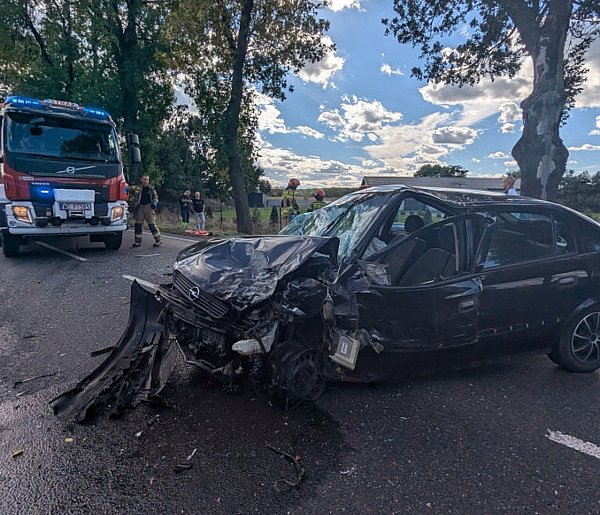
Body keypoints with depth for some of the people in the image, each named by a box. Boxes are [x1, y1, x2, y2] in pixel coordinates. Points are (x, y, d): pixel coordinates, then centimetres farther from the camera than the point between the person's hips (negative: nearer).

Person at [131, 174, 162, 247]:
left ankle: (158, 239, 5)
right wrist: (134, 207, 9)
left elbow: (156, 197, 7)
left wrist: (154, 203, -13)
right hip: (140, 207, 3)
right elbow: (135, 199, 16)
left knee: (152, 225, -6)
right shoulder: (138, 189, 9)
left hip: (148, 208, -3)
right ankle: (137, 241, 11)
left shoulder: (151, 189, 3)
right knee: (138, 225, 2)